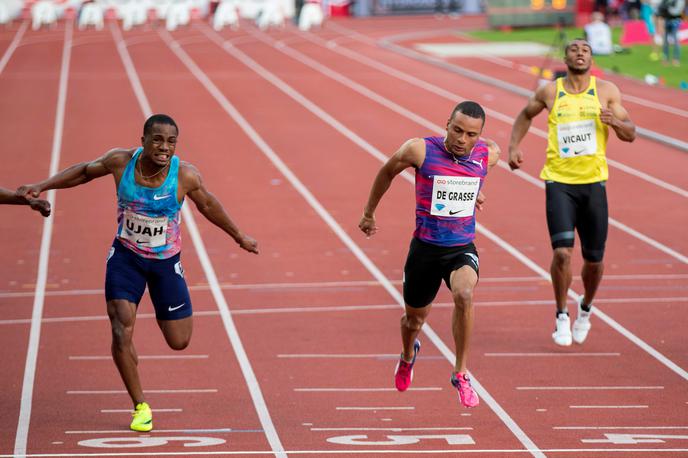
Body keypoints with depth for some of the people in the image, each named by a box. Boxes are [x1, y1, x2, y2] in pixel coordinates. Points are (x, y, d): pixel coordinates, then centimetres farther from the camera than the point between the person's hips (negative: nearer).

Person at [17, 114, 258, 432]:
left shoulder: (186, 176, -21)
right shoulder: (121, 161, -19)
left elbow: (208, 205, 0)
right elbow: (84, 171, 2)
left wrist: (238, 236, 13)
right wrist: (41, 186, -4)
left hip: (166, 262, 0)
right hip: (125, 256, 0)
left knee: (179, 342, 5)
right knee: (122, 332, -14)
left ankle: (162, 314, 42)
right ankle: (140, 407, 2)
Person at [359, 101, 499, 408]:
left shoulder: (487, 154, -9)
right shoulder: (420, 150, -17)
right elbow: (387, 172, 3)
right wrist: (369, 213, 14)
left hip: (463, 248, 0)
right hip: (425, 248, 0)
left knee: (464, 295, -31)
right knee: (414, 319, 17)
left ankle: (461, 374, -16)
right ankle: (408, 357, 55)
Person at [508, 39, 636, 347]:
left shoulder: (606, 91, 3)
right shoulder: (550, 92, 3)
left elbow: (631, 134, 3)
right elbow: (526, 115, 23)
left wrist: (615, 122, -19)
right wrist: (513, 146, 9)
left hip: (593, 182, 1)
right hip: (558, 181, -1)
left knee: (594, 259, 7)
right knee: (562, 252, -17)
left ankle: (585, 308, 36)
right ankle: (561, 317, 1)